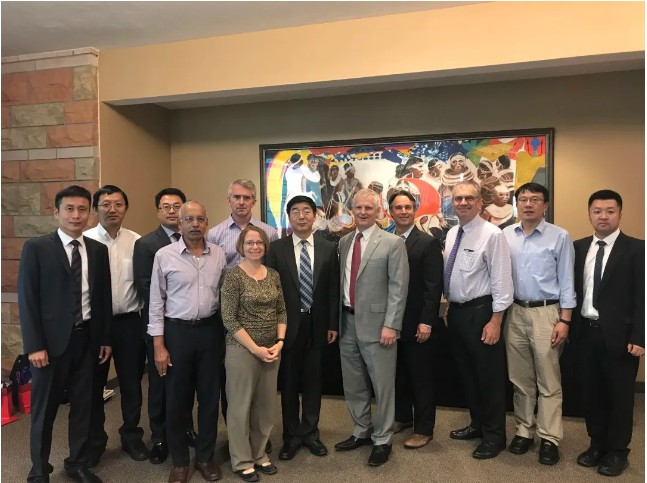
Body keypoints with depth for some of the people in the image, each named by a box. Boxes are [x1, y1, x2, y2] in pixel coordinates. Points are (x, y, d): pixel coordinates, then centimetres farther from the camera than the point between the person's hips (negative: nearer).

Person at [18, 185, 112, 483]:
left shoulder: (98, 250, 5)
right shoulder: (36, 248, -5)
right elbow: (27, 299, -8)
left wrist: (105, 338, 8)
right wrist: (34, 345, -12)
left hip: (87, 339, 3)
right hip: (51, 339, -3)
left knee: (82, 405, 13)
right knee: (44, 409, 10)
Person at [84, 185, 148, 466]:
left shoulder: (137, 242, -1)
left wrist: (146, 317, 0)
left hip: (130, 322, 1)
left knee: (131, 383, 13)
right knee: (93, 384, 14)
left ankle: (132, 436, 33)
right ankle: (94, 441, 33)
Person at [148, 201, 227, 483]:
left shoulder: (219, 255, 1)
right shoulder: (164, 255, -6)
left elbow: (224, 295, 8)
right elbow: (156, 302, -4)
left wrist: (225, 333, 6)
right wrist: (159, 345, -7)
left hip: (210, 330, 2)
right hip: (177, 330, -2)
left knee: (210, 395, 12)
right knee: (177, 398, 10)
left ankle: (205, 456, 31)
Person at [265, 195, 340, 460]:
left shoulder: (328, 248, 2)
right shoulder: (277, 248, -3)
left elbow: (333, 289, 3)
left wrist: (333, 324, 1)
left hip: (317, 324, 1)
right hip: (288, 324, -1)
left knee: (313, 381, 12)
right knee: (289, 382, 10)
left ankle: (310, 433, 29)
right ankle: (292, 435, 27)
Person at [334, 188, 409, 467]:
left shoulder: (393, 243, -7)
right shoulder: (344, 242, 9)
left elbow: (398, 287, -10)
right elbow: (341, 282, 12)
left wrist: (391, 325, -16)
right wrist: (335, 320, 9)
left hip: (376, 323, -5)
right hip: (347, 322, 6)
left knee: (382, 384, 6)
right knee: (353, 384, 16)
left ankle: (382, 440, 24)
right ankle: (361, 432, 36)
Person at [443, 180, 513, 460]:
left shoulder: (492, 234, -14)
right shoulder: (451, 234, 9)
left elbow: (501, 280, -16)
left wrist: (495, 321, -18)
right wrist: (448, 307, 14)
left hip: (480, 312, -8)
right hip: (456, 312, 8)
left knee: (489, 376, 5)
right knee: (466, 373, 19)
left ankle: (494, 436, 21)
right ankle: (477, 424, 37)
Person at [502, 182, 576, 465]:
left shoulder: (560, 237, -4)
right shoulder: (505, 236, 3)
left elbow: (566, 282, -3)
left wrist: (564, 321, -8)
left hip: (546, 313, -3)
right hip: (515, 312, 3)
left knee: (549, 381, 5)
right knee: (520, 379, 13)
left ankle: (549, 438, 17)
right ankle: (524, 431, 27)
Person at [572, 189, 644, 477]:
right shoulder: (578, 248, 7)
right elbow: (573, 289, 8)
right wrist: (569, 324, 3)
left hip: (619, 334, -4)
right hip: (586, 332, 4)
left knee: (620, 394, 9)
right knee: (591, 392, 14)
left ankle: (617, 451, 25)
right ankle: (597, 444, 31)